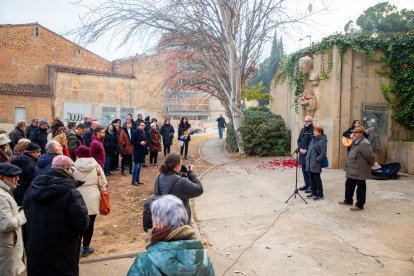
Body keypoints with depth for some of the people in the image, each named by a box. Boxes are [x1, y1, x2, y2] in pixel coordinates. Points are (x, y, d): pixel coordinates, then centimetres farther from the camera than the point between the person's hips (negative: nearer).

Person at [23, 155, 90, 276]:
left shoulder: (33, 186, -2)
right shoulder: (71, 193, -24)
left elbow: (26, 212, 12)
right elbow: (83, 223, -22)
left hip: (35, 250, 6)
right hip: (62, 254, -6)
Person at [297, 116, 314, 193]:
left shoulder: (313, 130, -9)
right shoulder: (302, 129, 14)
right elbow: (298, 140, 14)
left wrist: (306, 150, -17)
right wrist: (300, 148, -2)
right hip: (302, 153, 7)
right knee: (304, 170, 13)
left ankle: (311, 186, 6)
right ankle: (306, 185, 24)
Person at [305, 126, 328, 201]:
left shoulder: (323, 140, -12)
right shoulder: (313, 139, 13)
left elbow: (323, 153, -17)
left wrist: (316, 160, -16)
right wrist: (307, 158, 11)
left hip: (316, 164, -7)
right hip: (309, 163, 8)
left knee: (317, 179, 1)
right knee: (312, 179, 14)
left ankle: (320, 195, 12)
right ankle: (314, 193, 26)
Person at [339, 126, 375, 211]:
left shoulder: (364, 143, -22)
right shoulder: (356, 142, 11)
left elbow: (371, 156, -23)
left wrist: (371, 164, -7)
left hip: (359, 171, -10)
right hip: (352, 171, 10)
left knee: (360, 188, 3)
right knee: (349, 185, 20)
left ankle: (360, 205, 13)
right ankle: (348, 200, 35)